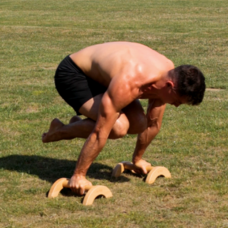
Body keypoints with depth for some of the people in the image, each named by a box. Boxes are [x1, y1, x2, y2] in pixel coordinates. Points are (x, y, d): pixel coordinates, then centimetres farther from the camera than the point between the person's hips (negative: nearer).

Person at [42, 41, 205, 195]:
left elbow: (153, 124, 1)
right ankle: (60, 131, -3)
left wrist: (138, 158, 11)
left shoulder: (169, 74, -15)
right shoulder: (130, 84, -40)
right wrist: (78, 175, -31)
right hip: (71, 75, -8)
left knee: (138, 124, -5)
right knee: (118, 127, -26)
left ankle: (80, 126, 15)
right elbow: (100, 132, -36)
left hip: (100, 74, 8)